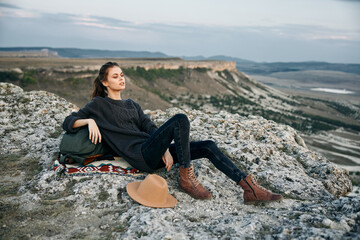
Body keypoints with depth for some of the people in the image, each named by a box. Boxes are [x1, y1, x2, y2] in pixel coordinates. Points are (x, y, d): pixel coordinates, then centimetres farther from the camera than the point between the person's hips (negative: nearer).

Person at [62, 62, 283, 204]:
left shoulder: (132, 105, 26)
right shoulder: (98, 105, 9)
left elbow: (150, 127, 14)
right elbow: (68, 123, 5)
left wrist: (166, 148, -4)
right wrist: (89, 120, -17)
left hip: (154, 153, 7)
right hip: (141, 155, -7)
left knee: (209, 147, -8)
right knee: (181, 119, -28)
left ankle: (250, 189, -12)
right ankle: (186, 178, -20)